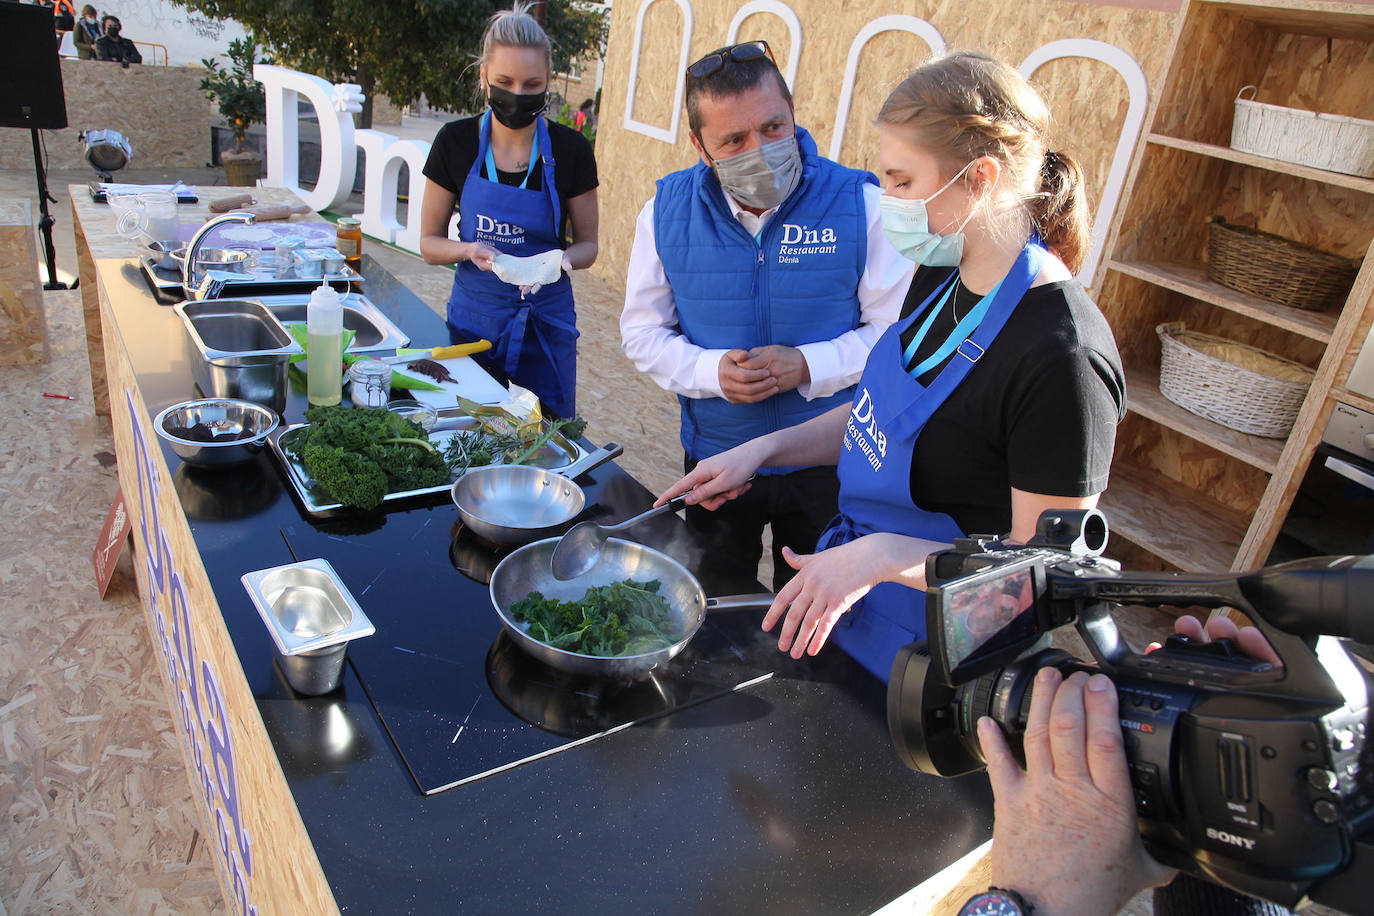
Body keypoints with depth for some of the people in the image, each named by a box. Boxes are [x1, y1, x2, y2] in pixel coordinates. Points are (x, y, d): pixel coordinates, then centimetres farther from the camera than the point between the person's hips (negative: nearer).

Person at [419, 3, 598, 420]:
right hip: (473, 318, 1)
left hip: (545, 321, 0)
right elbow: (429, 243, 2)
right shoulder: (456, 142, -5)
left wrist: (558, 260, -20)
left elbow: (587, 245, 2)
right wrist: (469, 250, -19)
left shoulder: (570, 149, -6)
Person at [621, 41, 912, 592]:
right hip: (713, 460, 2)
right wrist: (712, 371, -20)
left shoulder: (860, 204, -15)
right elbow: (643, 331, -2)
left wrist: (808, 365, -26)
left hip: (827, 464, -1)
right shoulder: (667, 210, -8)